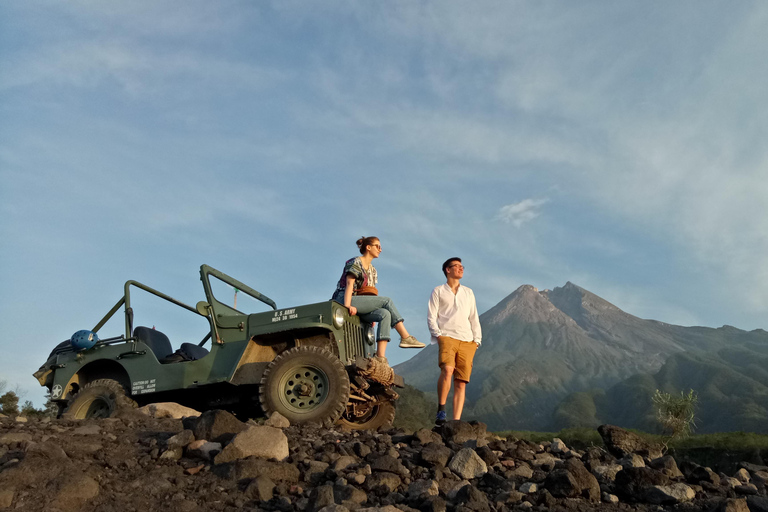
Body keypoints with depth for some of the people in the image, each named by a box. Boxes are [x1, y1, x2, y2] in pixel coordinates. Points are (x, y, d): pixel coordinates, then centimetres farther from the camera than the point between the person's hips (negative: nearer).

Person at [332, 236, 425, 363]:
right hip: (344, 300, -7)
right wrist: (347, 306, -28)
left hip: (360, 303, 8)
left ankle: (380, 357, -28)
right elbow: (349, 284, -15)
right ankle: (405, 337, -16)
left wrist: (372, 313, 4)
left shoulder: (372, 270, 20)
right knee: (387, 301, -19)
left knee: (385, 314, -21)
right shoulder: (356, 262, -3)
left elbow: (370, 292, 17)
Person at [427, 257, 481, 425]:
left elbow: (474, 318, 21)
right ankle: (441, 410, -18)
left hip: (467, 342, 4)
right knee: (447, 369, -29)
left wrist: (477, 339, 9)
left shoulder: (468, 292, 25)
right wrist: (438, 334, -8)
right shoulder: (438, 291, 14)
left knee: (461, 383, -5)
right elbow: (431, 317, 7)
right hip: (447, 337, -3)